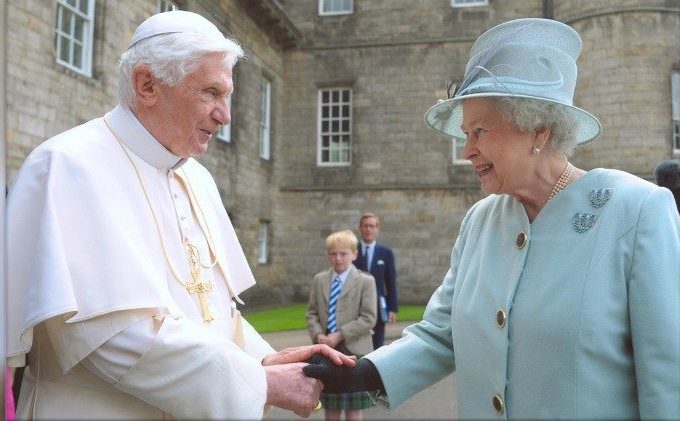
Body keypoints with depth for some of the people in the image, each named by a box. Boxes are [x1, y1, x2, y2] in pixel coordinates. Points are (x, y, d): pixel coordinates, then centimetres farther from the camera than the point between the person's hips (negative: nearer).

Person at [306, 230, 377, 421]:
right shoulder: (319, 279, 7)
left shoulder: (365, 281, -5)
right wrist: (318, 335, -9)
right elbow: (311, 313, 9)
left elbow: (368, 318, -10)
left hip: (353, 350, -3)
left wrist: (340, 335, -16)